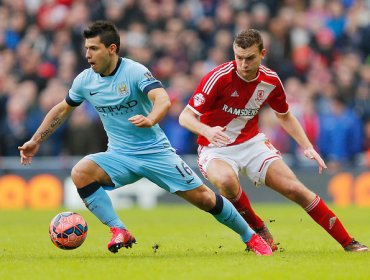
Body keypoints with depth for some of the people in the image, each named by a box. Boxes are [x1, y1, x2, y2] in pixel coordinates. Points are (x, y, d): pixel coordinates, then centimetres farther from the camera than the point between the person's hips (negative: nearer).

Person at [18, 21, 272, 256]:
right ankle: (120, 232, -22)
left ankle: (251, 237, 15)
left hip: (155, 152, -4)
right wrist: (36, 141, 15)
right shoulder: (85, 80, 0)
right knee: (80, 172, -25)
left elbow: (163, 99, -33)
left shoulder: (135, 72, -17)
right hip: (119, 157, 4)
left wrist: (149, 120, -54)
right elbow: (62, 110, 17)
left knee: (202, 197, -6)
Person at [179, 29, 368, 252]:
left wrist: (307, 147, 3)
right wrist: (207, 130, -41)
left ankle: (348, 242, 3)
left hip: (252, 143, 4)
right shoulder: (219, 77, -21)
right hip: (216, 149, -4)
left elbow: (285, 116, 14)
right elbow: (185, 116, -20)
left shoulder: (271, 81, -5)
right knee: (226, 180, -38)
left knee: (295, 189, -8)